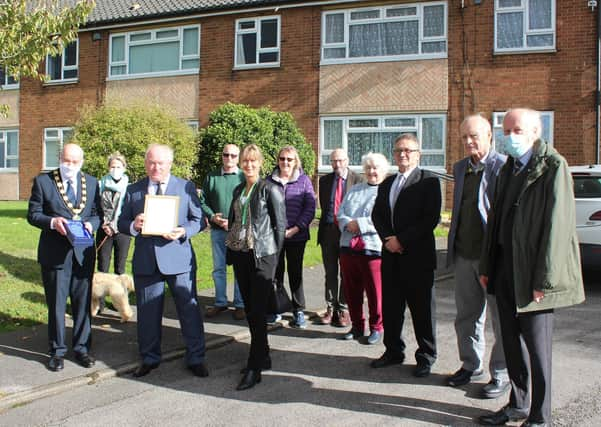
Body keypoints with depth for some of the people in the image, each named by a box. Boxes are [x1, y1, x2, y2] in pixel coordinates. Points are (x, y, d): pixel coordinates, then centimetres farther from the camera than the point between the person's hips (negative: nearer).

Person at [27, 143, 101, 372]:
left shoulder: (91, 182, 7)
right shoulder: (43, 181, -1)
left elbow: (97, 213, 11)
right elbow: (33, 215, -1)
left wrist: (91, 224, -11)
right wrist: (53, 222, -19)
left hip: (83, 252, 3)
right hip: (54, 253, -2)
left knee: (82, 303, 10)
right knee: (56, 304, 7)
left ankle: (81, 348, 24)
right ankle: (57, 351, 20)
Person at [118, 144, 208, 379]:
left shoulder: (186, 187, 5)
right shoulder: (133, 190, 10)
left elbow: (198, 220, 4)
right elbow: (122, 223, 11)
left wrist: (184, 231, -16)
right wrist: (133, 226, -12)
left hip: (178, 257, -2)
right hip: (145, 260, 2)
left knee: (189, 308, 2)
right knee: (147, 311, 10)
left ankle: (195, 358, 15)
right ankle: (149, 358, 26)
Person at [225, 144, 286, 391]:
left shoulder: (270, 190, -6)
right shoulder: (238, 190, 13)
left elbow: (280, 225, -6)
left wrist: (275, 256, -7)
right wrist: (231, 250, 12)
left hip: (261, 256, -7)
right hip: (240, 255, 7)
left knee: (258, 311, -7)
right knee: (249, 309, 11)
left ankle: (254, 368, -3)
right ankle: (263, 357, 24)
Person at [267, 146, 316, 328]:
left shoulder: (304, 181, 2)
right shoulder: (269, 180, 4)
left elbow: (310, 208, -2)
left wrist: (295, 229, -11)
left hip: (296, 236, -1)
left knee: (295, 273, 5)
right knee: (275, 272, 5)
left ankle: (298, 311, 13)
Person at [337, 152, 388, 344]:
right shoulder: (354, 190, 20)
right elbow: (341, 213, 14)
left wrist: (359, 224, -15)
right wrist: (348, 223, -8)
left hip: (373, 249, -6)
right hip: (348, 247, 6)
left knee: (375, 292, 1)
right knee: (351, 290, 11)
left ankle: (377, 328, 16)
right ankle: (357, 326, 25)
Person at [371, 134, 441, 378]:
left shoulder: (428, 181, -5)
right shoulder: (387, 184, 16)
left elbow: (431, 218, -13)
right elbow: (377, 214, 13)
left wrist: (401, 239, -15)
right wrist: (387, 239, -5)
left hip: (417, 256, -6)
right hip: (391, 256, 6)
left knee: (421, 309, 3)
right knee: (391, 307, 12)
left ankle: (426, 357, 16)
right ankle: (393, 351, 26)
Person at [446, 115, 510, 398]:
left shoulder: (503, 167, -10)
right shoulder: (460, 168, 12)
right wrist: (453, 249, 15)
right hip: (464, 255, 7)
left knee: (501, 318, 5)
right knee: (467, 316, 15)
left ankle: (501, 374, 17)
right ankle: (471, 366, 30)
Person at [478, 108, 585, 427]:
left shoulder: (553, 166, -12)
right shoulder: (509, 168, 13)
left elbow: (557, 225, -17)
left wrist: (544, 280, -18)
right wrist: (486, 267, 13)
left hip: (533, 274, -7)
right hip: (505, 270, 7)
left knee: (537, 347, 1)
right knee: (512, 342, 15)